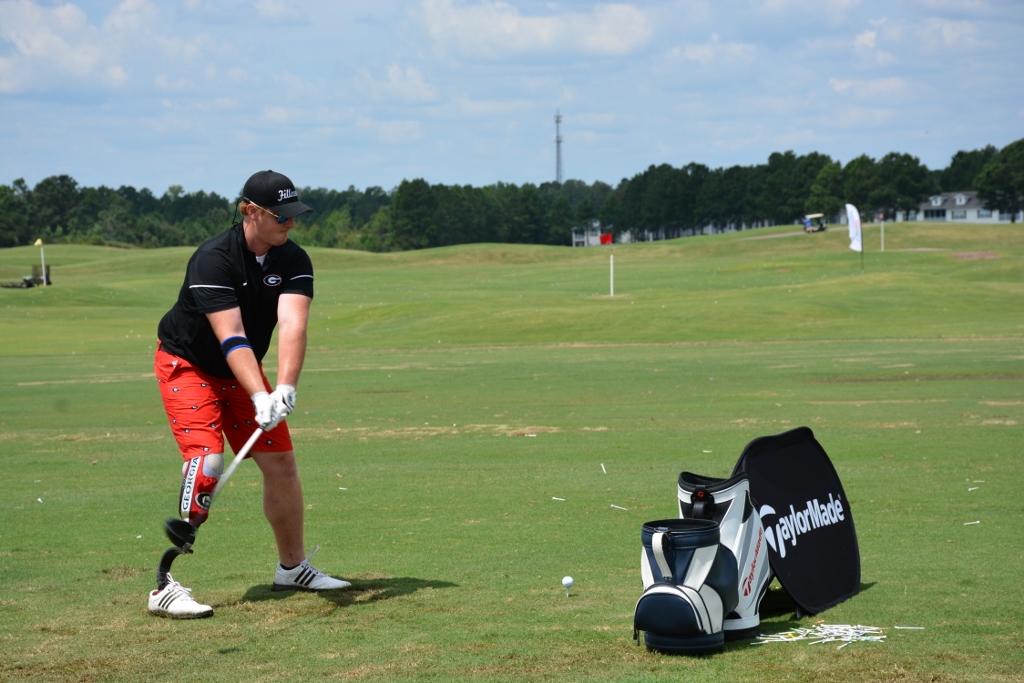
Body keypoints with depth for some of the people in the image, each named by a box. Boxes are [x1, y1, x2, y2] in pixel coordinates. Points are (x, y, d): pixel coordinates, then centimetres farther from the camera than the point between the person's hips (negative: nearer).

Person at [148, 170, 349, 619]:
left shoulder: (293, 260, -11)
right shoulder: (213, 259, -28)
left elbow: (293, 326, -26)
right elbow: (231, 337, -35)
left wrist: (285, 388, -42)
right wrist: (260, 397, -45)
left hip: (243, 371, 6)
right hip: (187, 363, -6)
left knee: (281, 462, 5)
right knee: (207, 461, -23)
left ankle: (293, 567, 25)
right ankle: (167, 586, -24)